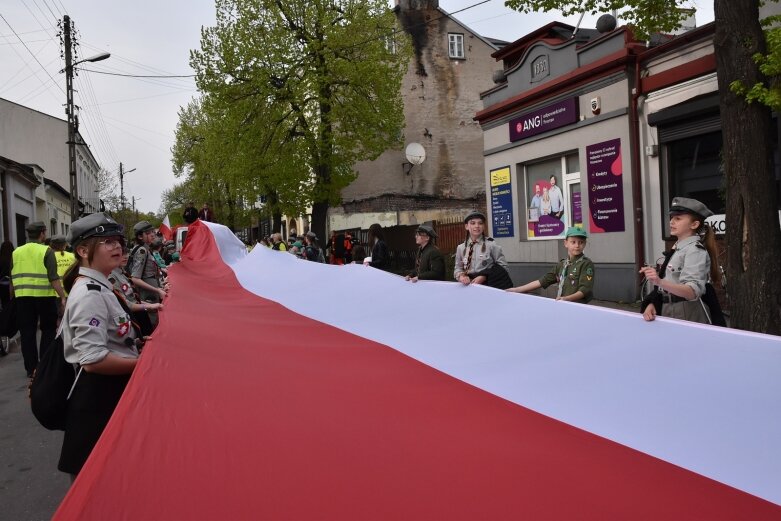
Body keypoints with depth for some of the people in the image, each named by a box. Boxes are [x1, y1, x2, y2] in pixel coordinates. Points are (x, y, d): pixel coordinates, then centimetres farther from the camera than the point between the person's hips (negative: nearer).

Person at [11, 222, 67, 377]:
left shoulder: (16, 252, 8)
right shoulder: (46, 251, -6)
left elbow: (12, 278, 12)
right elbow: (53, 278, -14)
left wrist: (12, 297, 22)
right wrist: (63, 297, -14)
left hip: (23, 297, 4)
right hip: (44, 296, -4)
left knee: (27, 333, 10)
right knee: (48, 331, 10)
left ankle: (31, 368, 13)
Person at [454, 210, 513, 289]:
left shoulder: (491, 245, -5)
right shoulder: (461, 248, 5)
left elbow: (503, 267, -4)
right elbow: (458, 268, 13)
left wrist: (485, 277, -14)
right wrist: (461, 276, -9)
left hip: (489, 285, -3)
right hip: (469, 285, 3)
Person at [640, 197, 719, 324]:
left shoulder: (695, 249, -13)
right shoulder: (676, 248, 12)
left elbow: (693, 292, -26)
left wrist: (660, 282, -41)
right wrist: (651, 304, -6)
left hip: (687, 315, -8)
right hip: (668, 312, 8)